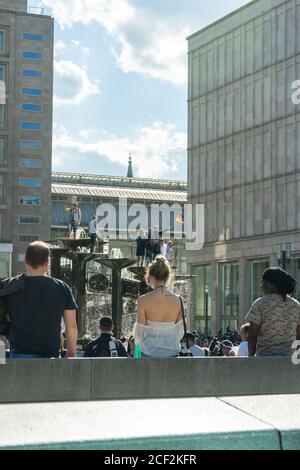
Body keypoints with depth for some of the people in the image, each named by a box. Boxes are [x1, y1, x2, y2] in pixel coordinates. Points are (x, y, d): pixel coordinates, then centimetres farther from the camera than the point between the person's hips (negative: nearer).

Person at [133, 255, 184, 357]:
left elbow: (140, 332, -6)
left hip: (150, 352, -2)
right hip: (171, 351, 2)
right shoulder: (177, 300, -4)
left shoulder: (143, 300, -12)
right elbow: (180, 331, 3)